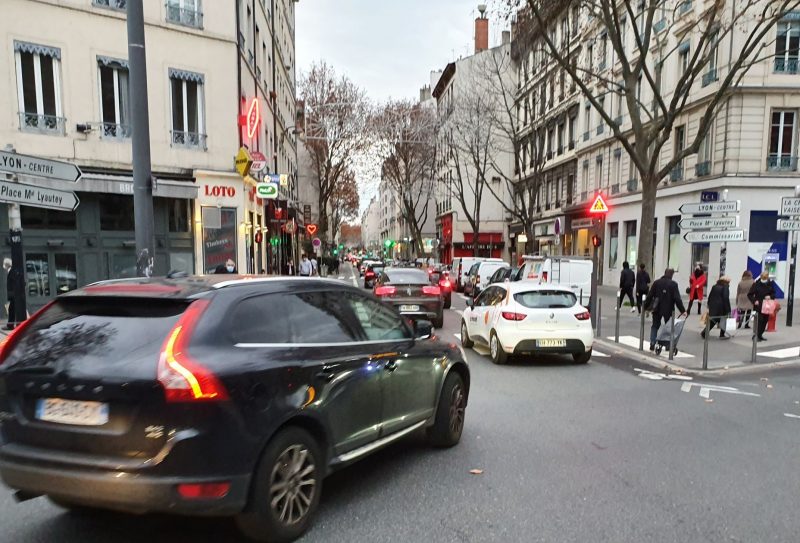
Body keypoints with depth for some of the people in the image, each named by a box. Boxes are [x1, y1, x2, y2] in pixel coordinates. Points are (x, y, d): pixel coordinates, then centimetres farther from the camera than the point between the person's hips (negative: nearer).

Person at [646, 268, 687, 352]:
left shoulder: (656, 282, 0)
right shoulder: (673, 284, -9)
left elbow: (650, 295, 0)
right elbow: (677, 298, -13)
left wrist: (647, 306, 8)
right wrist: (683, 310, -10)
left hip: (657, 309, 2)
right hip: (668, 309, -2)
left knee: (655, 326, 13)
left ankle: (652, 344, 7)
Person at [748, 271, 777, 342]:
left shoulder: (770, 284, 3)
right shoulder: (756, 284, -8)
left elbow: (773, 293, 12)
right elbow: (750, 294, -3)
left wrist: (770, 297, -9)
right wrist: (754, 301, -15)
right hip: (758, 306, -4)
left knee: (765, 320, 8)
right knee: (760, 320, -10)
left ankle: (760, 335, 18)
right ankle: (756, 335, -4)